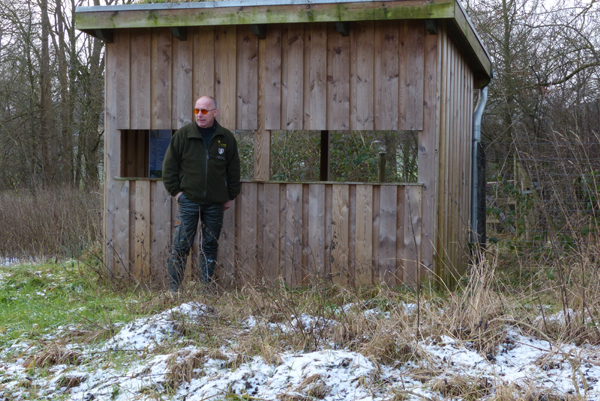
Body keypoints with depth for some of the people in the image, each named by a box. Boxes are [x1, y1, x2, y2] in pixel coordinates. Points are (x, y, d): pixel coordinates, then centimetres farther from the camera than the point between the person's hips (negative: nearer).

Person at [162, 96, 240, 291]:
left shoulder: (226, 138, 5)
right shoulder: (183, 134, -1)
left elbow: (233, 170, 13)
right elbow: (169, 165, 4)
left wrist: (231, 196, 11)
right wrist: (176, 191, -2)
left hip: (215, 202, 2)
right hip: (188, 200, -2)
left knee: (210, 246, 8)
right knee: (181, 245, -4)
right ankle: (173, 288, 4)